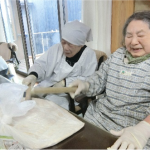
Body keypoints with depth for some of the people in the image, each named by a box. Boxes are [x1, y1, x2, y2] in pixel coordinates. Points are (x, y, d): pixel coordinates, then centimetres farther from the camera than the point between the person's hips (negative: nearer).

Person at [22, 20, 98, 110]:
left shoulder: (89, 55, -6)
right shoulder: (56, 48, 6)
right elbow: (41, 64, 3)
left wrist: (65, 82, -17)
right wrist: (33, 75, -19)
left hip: (67, 97, -4)